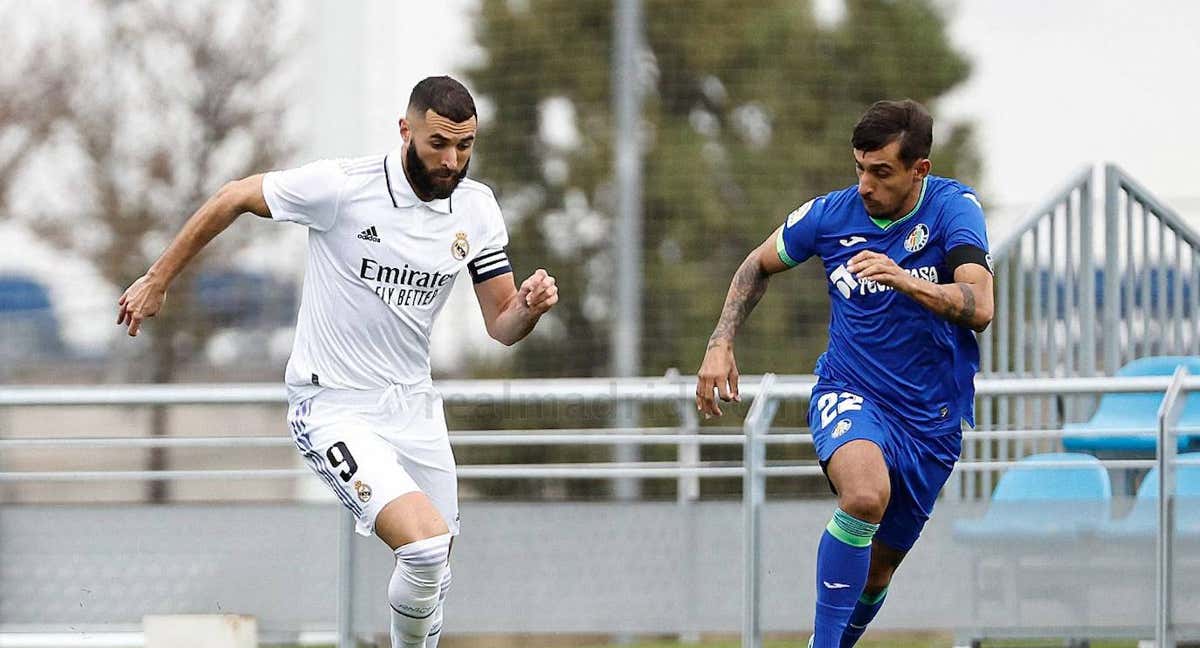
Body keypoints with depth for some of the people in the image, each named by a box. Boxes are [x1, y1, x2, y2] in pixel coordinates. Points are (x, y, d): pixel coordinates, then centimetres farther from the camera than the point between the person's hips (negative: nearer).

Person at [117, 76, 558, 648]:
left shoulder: (476, 208, -1)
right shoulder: (341, 186, -17)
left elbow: (502, 326, 5)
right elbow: (234, 198, -3)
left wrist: (530, 307, -18)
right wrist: (157, 281, 2)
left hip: (412, 406, 6)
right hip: (333, 405, -6)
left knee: (434, 575, 12)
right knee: (427, 542, -26)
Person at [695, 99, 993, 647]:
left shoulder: (954, 208, -12)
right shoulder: (830, 215, -6)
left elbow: (979, 309, -26)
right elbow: (758, 266, 14)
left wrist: (905, 280, -41)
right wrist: (720, 344, 3)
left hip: (932, 420, 1)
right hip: (850, 392, -1)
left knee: (876, 571, 9)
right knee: (866, 494, -34)